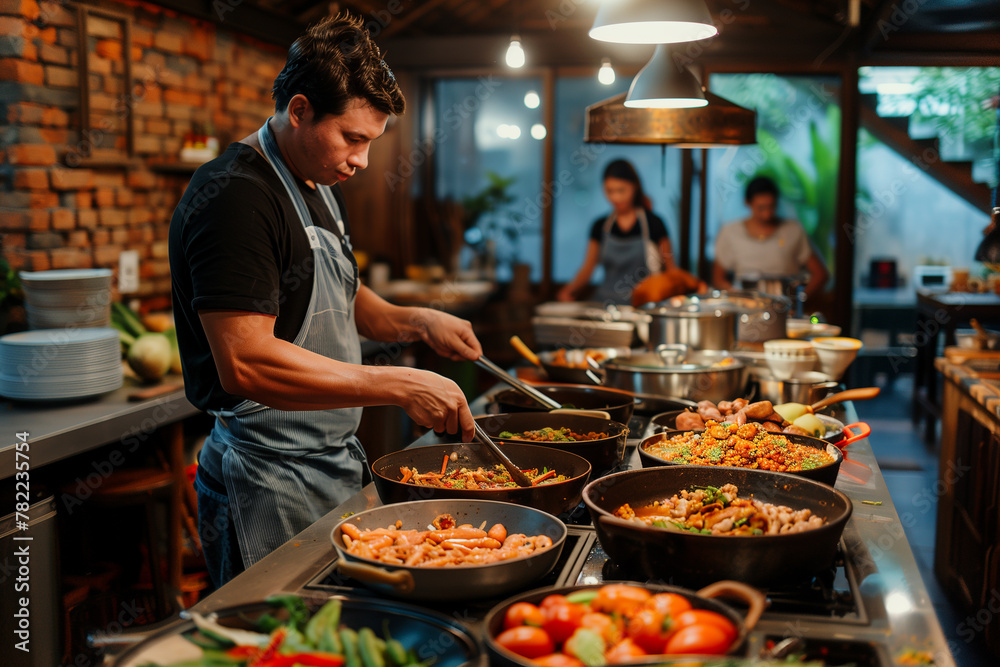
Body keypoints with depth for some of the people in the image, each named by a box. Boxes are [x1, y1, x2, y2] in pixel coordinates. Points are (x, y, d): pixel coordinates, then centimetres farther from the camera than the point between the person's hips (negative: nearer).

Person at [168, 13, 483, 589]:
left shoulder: (320, 187, 12)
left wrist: (416, 323, 6)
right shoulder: (236, 197, -19)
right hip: (271, 489, -9)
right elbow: (245, 363, -28)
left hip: (334, 467, 9)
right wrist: (397, 385, -27)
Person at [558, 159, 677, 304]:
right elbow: (588, 269, 12)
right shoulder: (600, 226, 10)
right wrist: (570, 290, -5)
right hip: (606, 302, 2)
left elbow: (670, 270, 3)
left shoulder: (653, 224, 1)